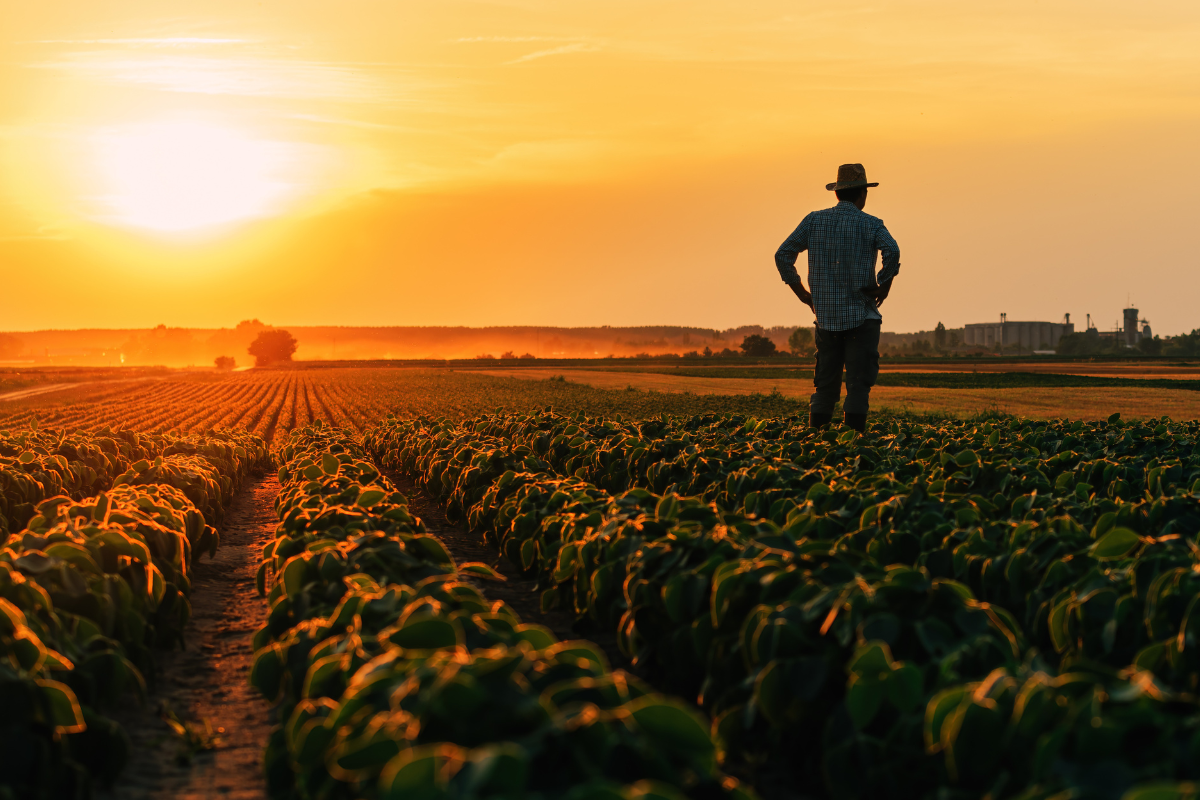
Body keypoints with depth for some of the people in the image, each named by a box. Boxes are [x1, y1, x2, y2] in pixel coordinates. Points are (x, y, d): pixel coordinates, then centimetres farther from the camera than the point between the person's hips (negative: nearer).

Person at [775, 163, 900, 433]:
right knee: (859, 383, -2)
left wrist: (801, 292, 7)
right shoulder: (870, 224, -3)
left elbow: (783, 255, 2)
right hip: (862, 316, -3)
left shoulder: (814, 221, 7)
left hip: (826, 317, 3)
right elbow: (892, 251, -22)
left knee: (825, 385, 10)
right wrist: (885, 284, -9)